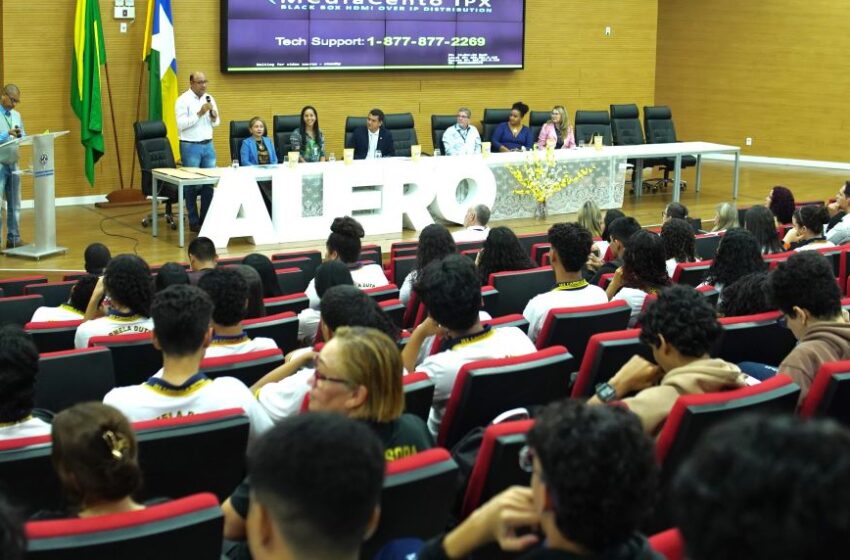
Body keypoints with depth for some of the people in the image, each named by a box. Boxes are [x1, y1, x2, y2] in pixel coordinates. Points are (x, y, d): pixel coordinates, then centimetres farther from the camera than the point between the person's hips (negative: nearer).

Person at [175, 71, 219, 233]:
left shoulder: (209, 98, 10)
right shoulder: (183, 100, -8)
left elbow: (216, 123, 14)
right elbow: (181, 124, -17)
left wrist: (214, 116, -7)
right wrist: (199, 113, -21)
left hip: (208, 145, 6)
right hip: (190, 146, -5)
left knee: (209, 183, 5)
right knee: (192, 185, -1)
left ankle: (206, 219, 13)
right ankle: (194, 222, 5)